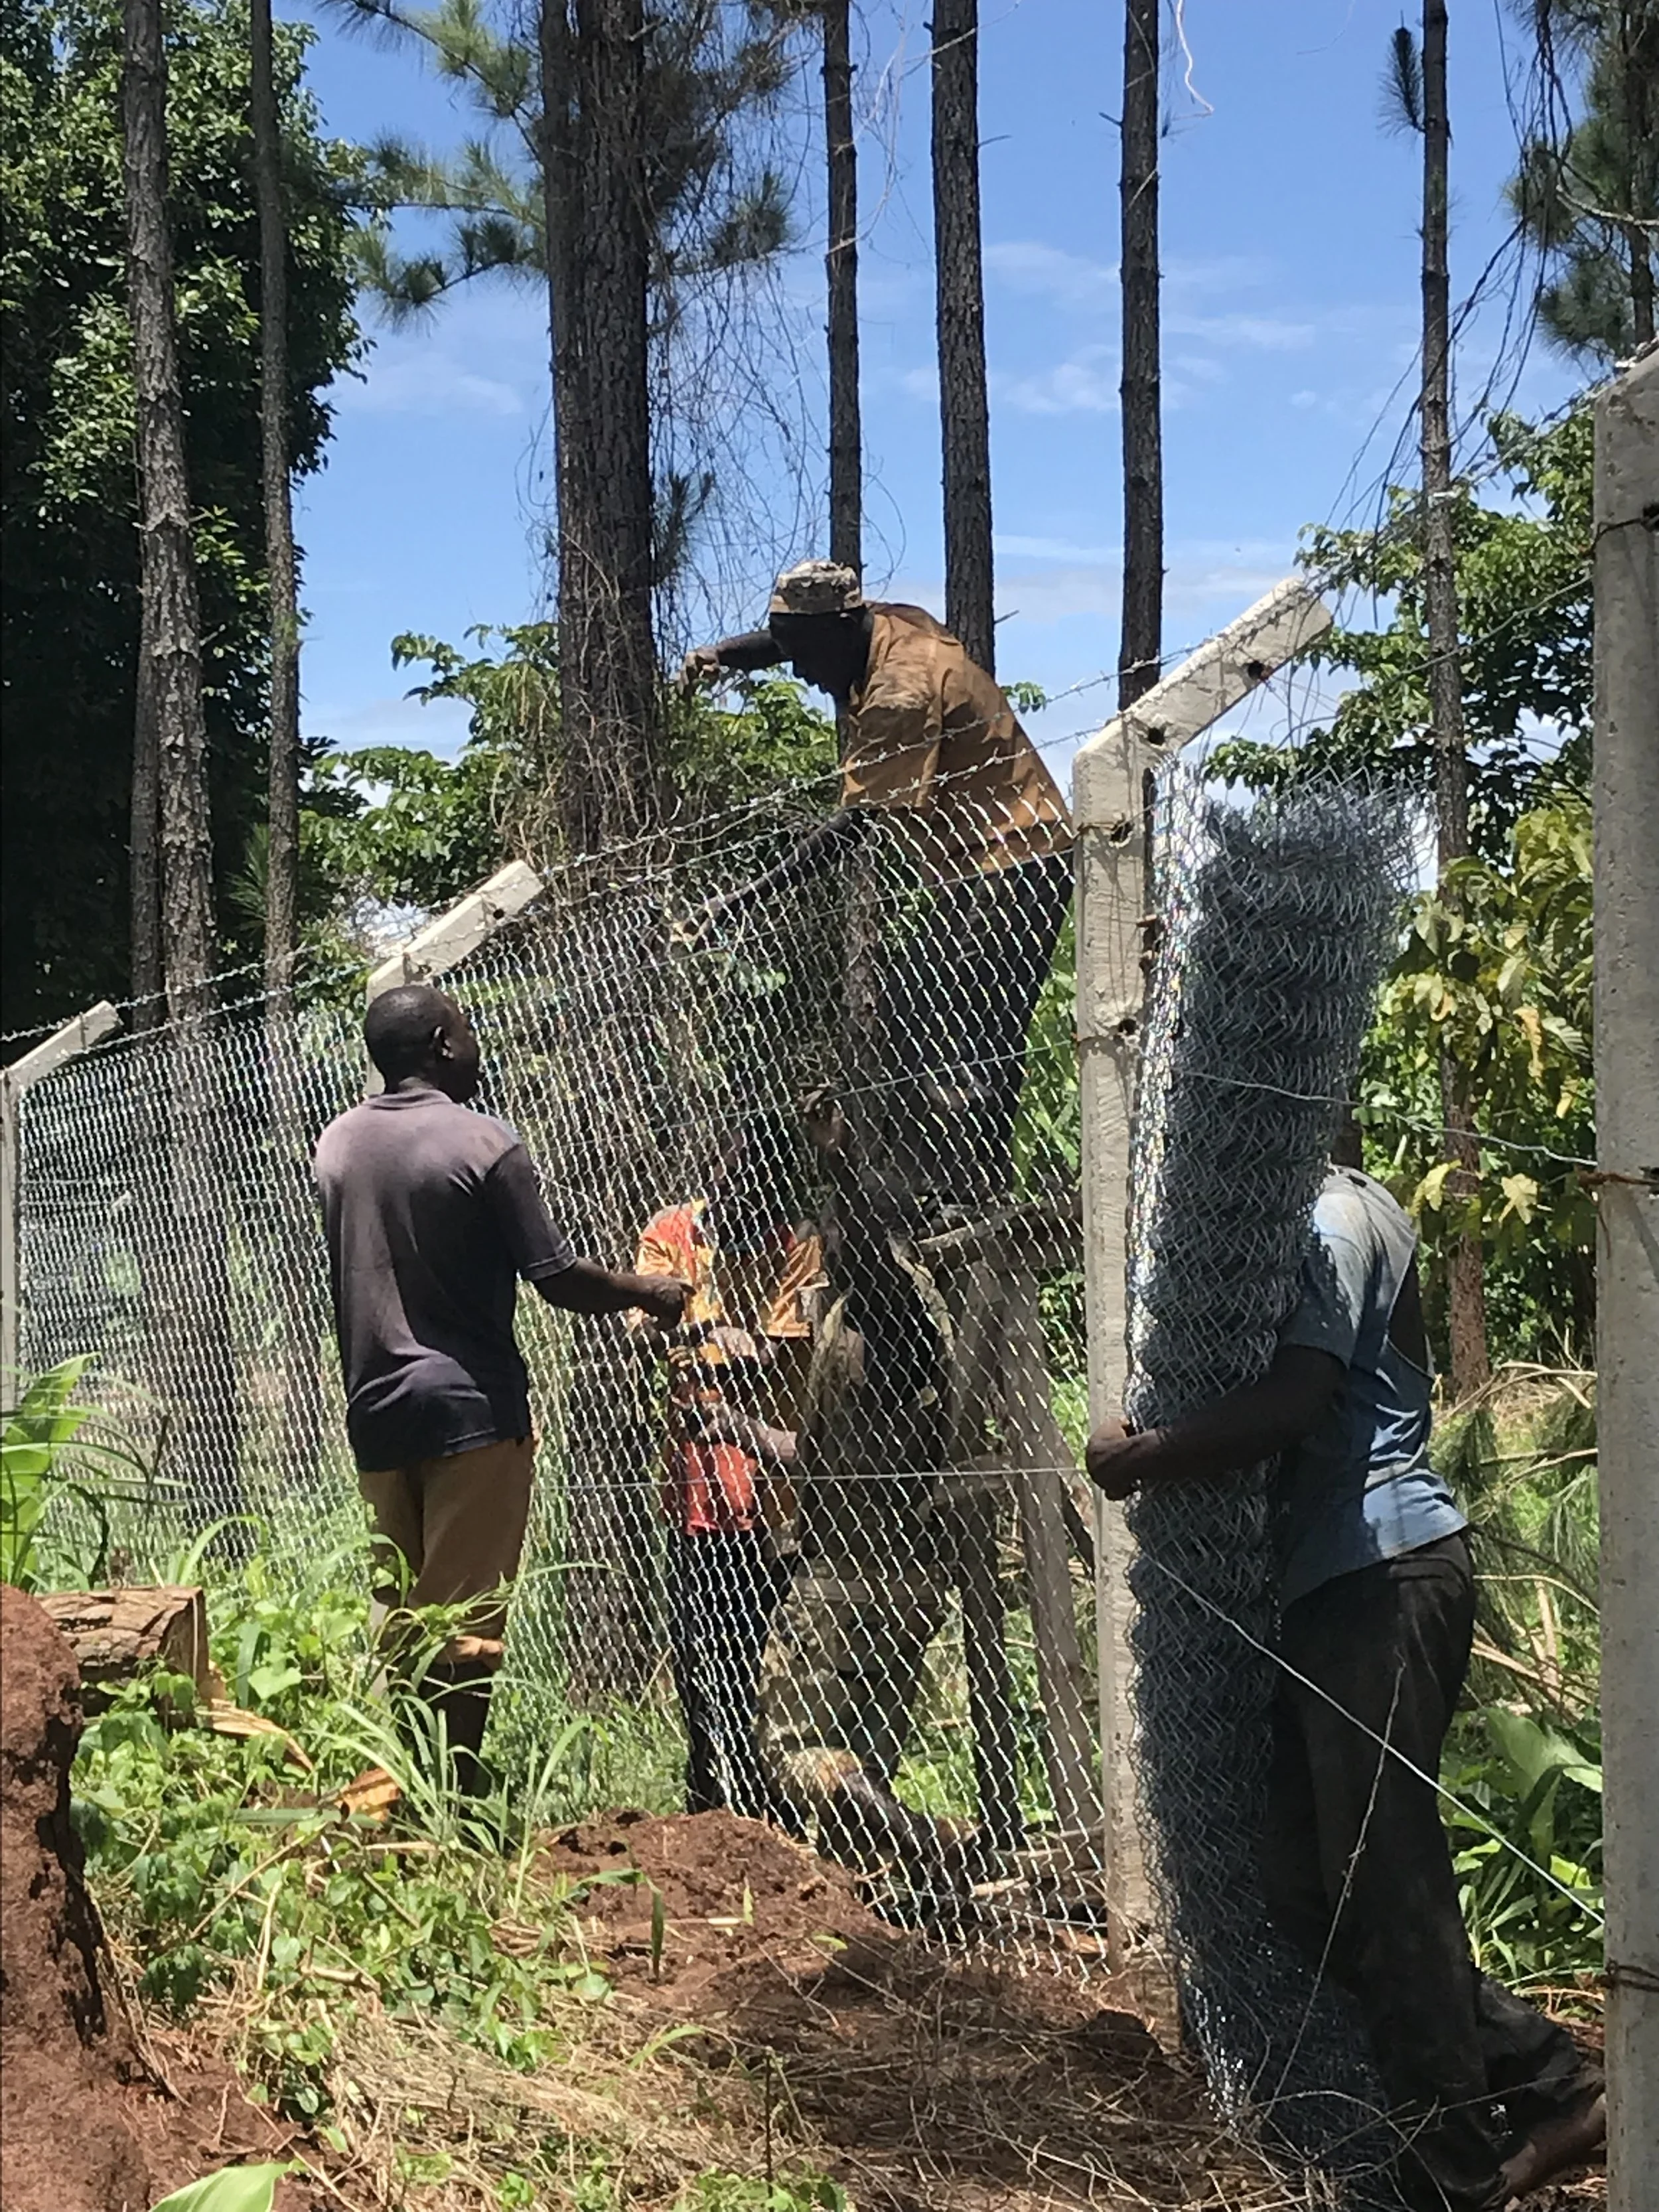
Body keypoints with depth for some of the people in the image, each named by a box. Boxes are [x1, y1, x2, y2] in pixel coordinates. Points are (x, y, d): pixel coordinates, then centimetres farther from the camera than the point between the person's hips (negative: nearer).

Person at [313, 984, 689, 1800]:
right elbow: (557, 1278, -10)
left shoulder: (336, 1145, 8)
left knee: (399, 1613, 12)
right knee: (467, 1618, -3)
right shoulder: (482, 1144, -11)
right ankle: (460, 1791, -3)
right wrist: (649, 1293, 5)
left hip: (376, 1407, 6)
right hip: (470, 1405, -6)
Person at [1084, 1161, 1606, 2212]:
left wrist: (1140, 1457, -12)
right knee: (1307, 1877, 10)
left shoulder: (1332, 1221, -10)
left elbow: (1291, 1404, -23)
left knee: (1381, 1879, -6)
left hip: (1381, 1576, -10)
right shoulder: (1351, 1209, 21)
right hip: (1349, 1579, 10)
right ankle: (1543, 2079, 16)